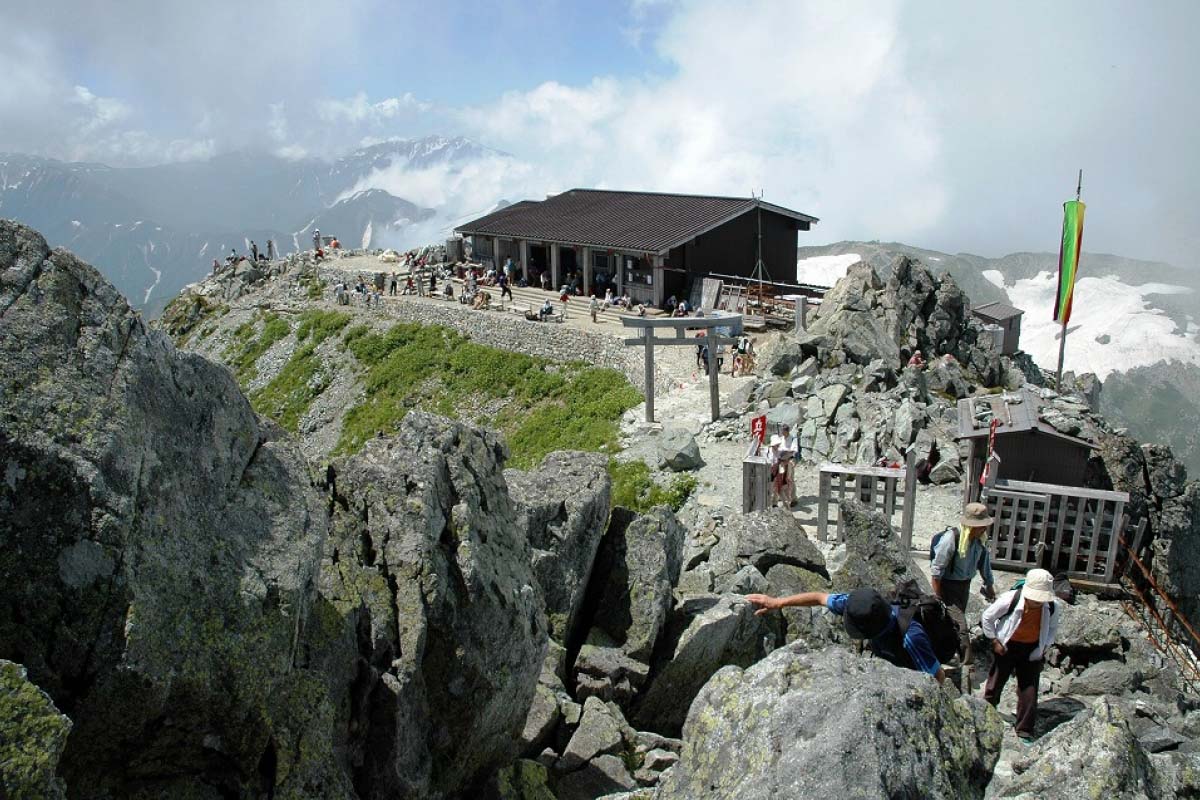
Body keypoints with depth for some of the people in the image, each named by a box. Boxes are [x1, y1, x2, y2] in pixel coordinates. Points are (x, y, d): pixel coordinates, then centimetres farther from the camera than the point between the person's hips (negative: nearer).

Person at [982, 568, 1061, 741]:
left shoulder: (1052, 608, -15)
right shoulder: (1010, 599, -26)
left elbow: (1052, 628, 9)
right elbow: (987, 617, -10)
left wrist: (1044, 646, -1)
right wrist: (994, 640, -9)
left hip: (1032, 651, 2)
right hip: (1006, 647, -2)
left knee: (1029, 691, 1)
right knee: (994, 684, 9)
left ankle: (1025, 730, 15)